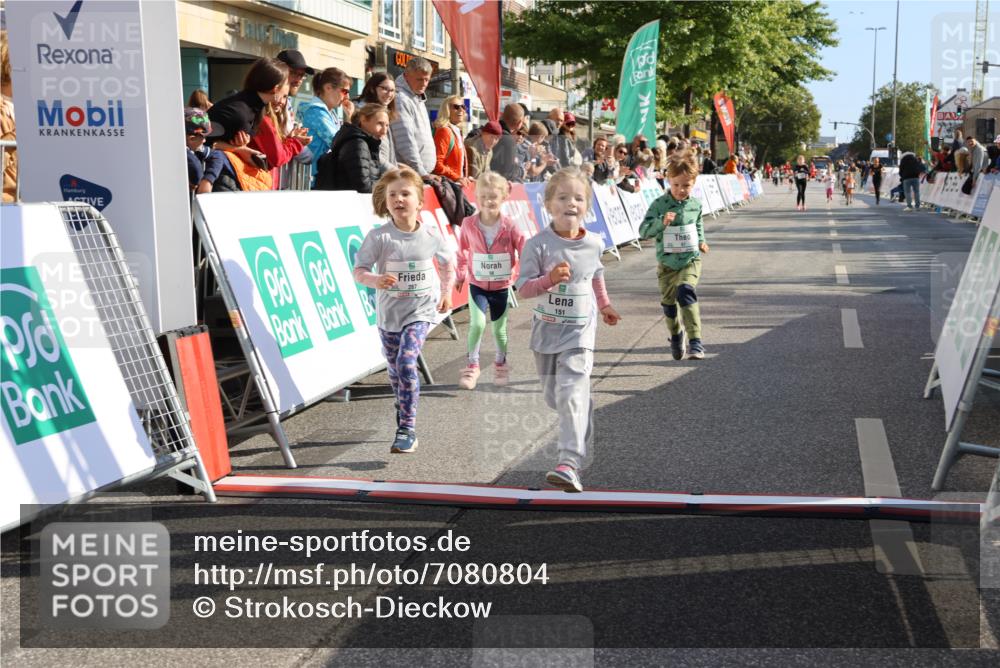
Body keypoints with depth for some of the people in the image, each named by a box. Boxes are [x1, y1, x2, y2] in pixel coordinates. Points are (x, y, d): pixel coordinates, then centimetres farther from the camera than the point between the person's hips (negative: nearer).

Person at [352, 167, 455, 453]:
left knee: (406, 361, -21)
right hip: (388, 312, 2)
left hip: (420, 310, -2)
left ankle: (406, 430, -15)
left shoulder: (431, 235, -5)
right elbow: (359, 270, -13)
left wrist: (446, 292, 13)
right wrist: (375, 280, -32)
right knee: (395, 371, 15)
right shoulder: (379, 237, -10)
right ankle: (404, 415, 40)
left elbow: (447, 262, 15)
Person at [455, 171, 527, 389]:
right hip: (477, 285, 0)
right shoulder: (469, 224, -11)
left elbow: (524, 250, -8)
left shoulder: (509, 226, -13)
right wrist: (460, 275, 8)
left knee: (499, 329, 12)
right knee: (477, 324, -16)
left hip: (501, 286, 0)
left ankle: (501, 363, 37)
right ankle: (472, 366, 2)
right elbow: (462, 251, 3)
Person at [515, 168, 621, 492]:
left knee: (572, 393, -17)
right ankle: (581, 414, 49)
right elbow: (523, 287, -14)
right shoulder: (538, 244, -12)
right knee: (552, 395, 14)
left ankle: (570, 463, -24)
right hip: (546, 328, 1)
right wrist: (549, 278, -31)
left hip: (580, 329, -1)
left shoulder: (594, 244, -2)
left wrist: (604, 306, 30)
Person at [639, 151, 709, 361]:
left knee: (685, 291, -24)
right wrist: (661, 222, -30)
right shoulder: (659, 205, -10)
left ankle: (695, 341, -23)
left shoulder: (695, 205, 1)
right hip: (667, 262, 0)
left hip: (690, 260, 0)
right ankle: (676, 336, 40)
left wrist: (701, 240, 15)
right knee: (668, 301, 11)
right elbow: (643, 231, -16)